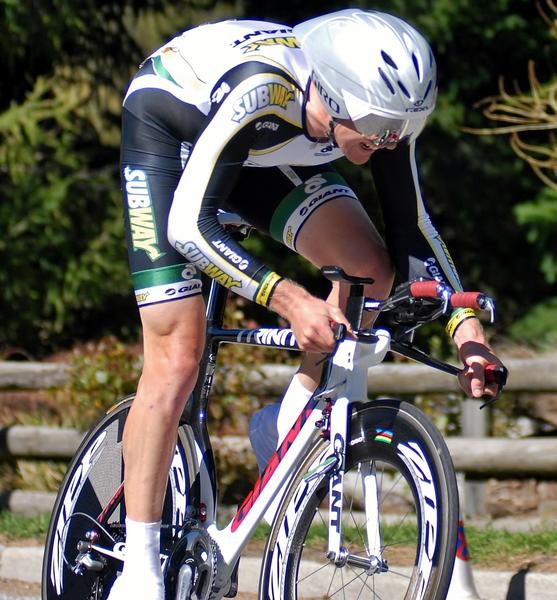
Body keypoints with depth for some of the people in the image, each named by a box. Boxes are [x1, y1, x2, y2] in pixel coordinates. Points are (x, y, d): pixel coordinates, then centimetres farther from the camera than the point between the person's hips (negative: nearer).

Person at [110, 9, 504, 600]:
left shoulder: (381, 111, -25)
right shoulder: (260, 88, -42)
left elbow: (409, 224, -12)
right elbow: (189, 225, -40)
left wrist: (464, 320, -24)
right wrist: (288, 299, -49)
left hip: (263, 149, 6)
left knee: (369, 266, -17)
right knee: (177, 355, -15)